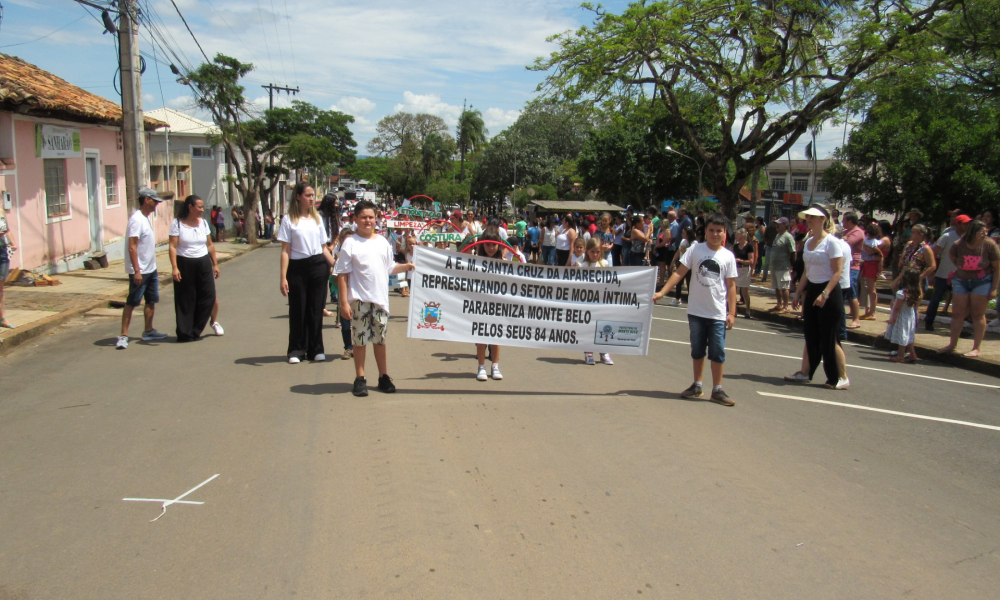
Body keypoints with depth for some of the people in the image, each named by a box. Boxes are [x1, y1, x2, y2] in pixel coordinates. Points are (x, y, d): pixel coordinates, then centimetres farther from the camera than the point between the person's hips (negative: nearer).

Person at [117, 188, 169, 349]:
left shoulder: (146, 218, 11)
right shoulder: (137, 219, -18)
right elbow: (132, 247, -23)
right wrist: (137, 271, -26)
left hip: (151, 270, 9)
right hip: (139, 271, -9)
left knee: (152, 301, 14)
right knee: (131, 303, -3)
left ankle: (148, 332, 24)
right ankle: (123, 335, 2)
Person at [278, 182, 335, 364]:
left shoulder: (317, 218, 11)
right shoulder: (289, 220, -1)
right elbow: (285, 251, -4)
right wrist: (283, 277, -11)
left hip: (318, 266, 3)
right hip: (297, 268, -3)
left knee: (316, 310, 5)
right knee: (298, 310, 3)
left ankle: (316, 349, 14)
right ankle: (296, 350, 14)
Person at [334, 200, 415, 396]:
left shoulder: (382, 242, 11)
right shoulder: (350, 243, -4)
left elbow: (390, 268, 19)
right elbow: (342, 274, -6)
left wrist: (406, 267, 0)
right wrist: (344, 302, -12)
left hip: (380, 299, 4)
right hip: (359, 299, -4)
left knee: (380, 338, 12)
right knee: (360, 338, 2)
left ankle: (384, 376, 22)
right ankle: (360, 379, 13)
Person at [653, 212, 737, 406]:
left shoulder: (728, 256, -1)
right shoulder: (695, 250, -3)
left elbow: (731, 285, 1)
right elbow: (679, 272, -4)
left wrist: (731, 312, -2)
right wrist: (662, 292, -13)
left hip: (718, 313, -1)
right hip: (696, 310, 1)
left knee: (718, 352, 2)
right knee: (697, 350, 14)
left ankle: (717, 390, 13)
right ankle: (697, 385, 27)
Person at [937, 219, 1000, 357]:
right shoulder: (959, 245, -13)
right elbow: (951, 256, 12)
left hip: (982, 282, -2)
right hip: (961, 281, 2)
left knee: (978, 315, 1)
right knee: (958, 313, 6)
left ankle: (976, 348, 6)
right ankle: (952, 345, 15)